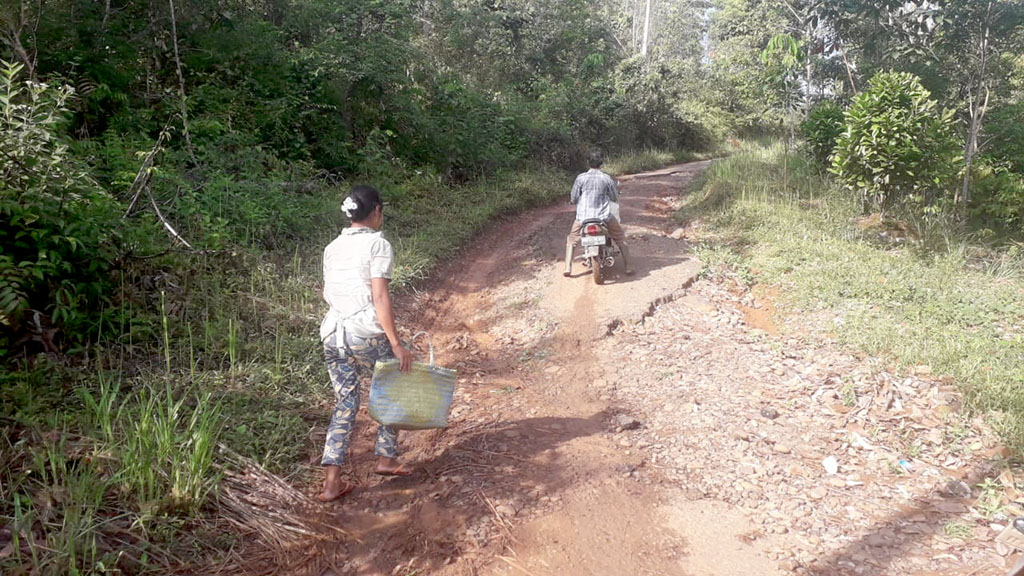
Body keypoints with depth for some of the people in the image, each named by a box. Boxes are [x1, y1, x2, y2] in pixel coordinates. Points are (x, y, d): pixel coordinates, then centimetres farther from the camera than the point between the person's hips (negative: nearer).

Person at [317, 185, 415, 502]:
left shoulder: (332, 247, 13)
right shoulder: (378, 244, -6)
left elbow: (328, 293, 16)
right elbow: (380, 297, -14)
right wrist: (396, 344, -15)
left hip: (332, 333, 6)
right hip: (366, 333, -6)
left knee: (345, 404, 13)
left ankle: (332, 482, 9)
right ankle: (386, 458, 23)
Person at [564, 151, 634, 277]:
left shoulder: (580, 178, -3)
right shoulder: (606, 178, -3)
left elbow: (573, 199, 1)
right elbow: (615, 198, 7)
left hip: (583, 217, 0)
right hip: (603, 217, 0)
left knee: (571, 239, 22)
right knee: (621, 238, 21)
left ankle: (568, 268, 8)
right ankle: (628, 267, 16)